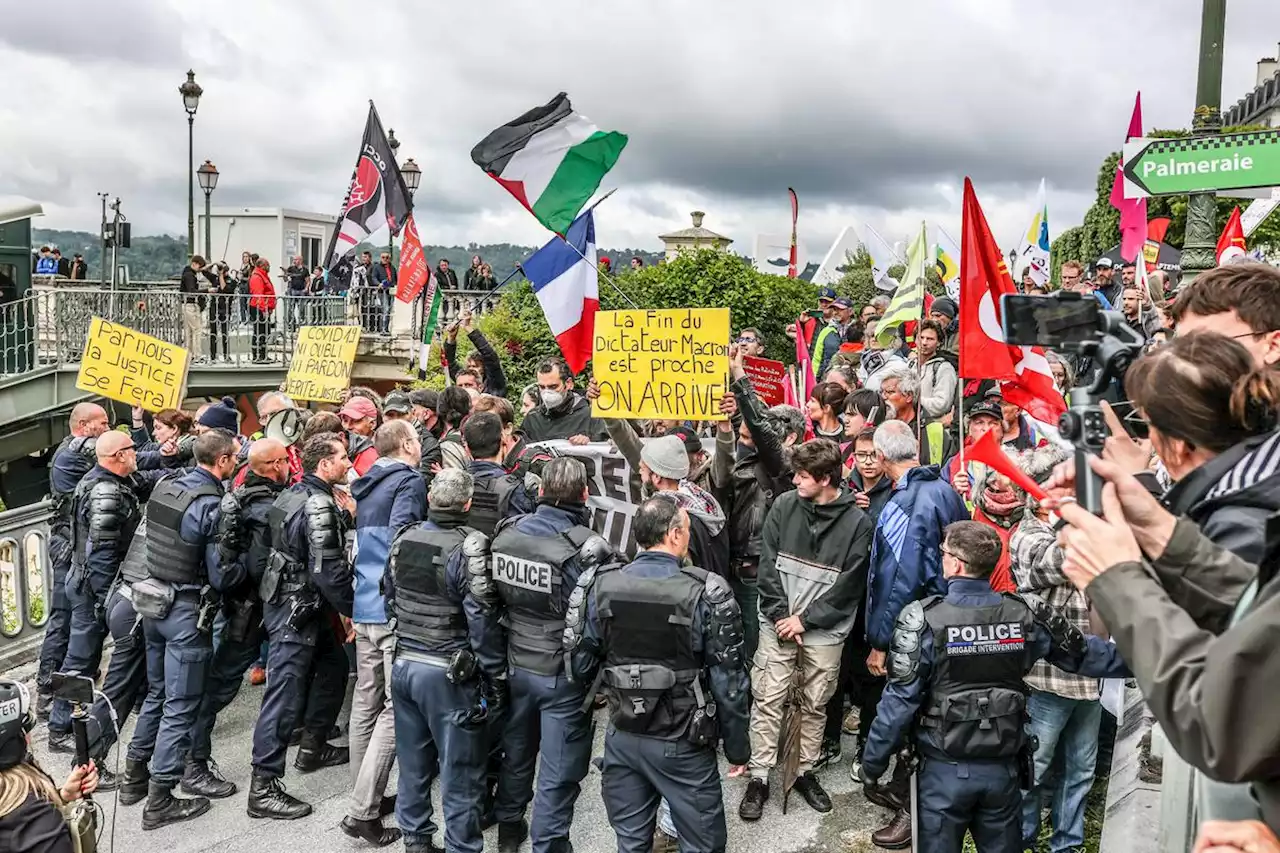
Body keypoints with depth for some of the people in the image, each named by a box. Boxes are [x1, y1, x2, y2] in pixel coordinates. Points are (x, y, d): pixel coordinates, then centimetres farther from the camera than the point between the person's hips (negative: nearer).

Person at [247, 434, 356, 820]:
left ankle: (313, 747, 35)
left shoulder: (297, 492, 9)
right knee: (286, 695, -6)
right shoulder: (318, 504, -20)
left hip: (302, 603, 10)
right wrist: (354, 609, -13)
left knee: (333, 665, 22)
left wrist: (345, 513, 4)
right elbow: (328, 569, -23)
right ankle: (263, 788, 0)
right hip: (296, 609, -10)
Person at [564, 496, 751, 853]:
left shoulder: (599, 586, -9)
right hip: (682, 745, -3)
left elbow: (580, 666, -3)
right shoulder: (706, 594, -18)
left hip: (622, 738, 4)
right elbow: (728, 682, -14)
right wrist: (737, 746, 0)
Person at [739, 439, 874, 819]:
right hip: (778, 624, 1)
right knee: (767, 701, 2)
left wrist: (805, 619, -10)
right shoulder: (784, 505, -3)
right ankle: (759, 778, 12)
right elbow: (768, 564, -1)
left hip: (824, 631, -1)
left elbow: (849, 585, -8)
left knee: (814, 705, 11)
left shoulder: (857, 521, -9)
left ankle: (806, 772, 28)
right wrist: (780, 615, -8)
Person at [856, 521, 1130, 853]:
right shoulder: (1026, 614, -7)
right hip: (1002, 768, 3)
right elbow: (1085, 653, 7)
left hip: (944, 769, -3)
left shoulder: (923, 619, -17)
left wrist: (873, 762, -4)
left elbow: (900, 700, -15)